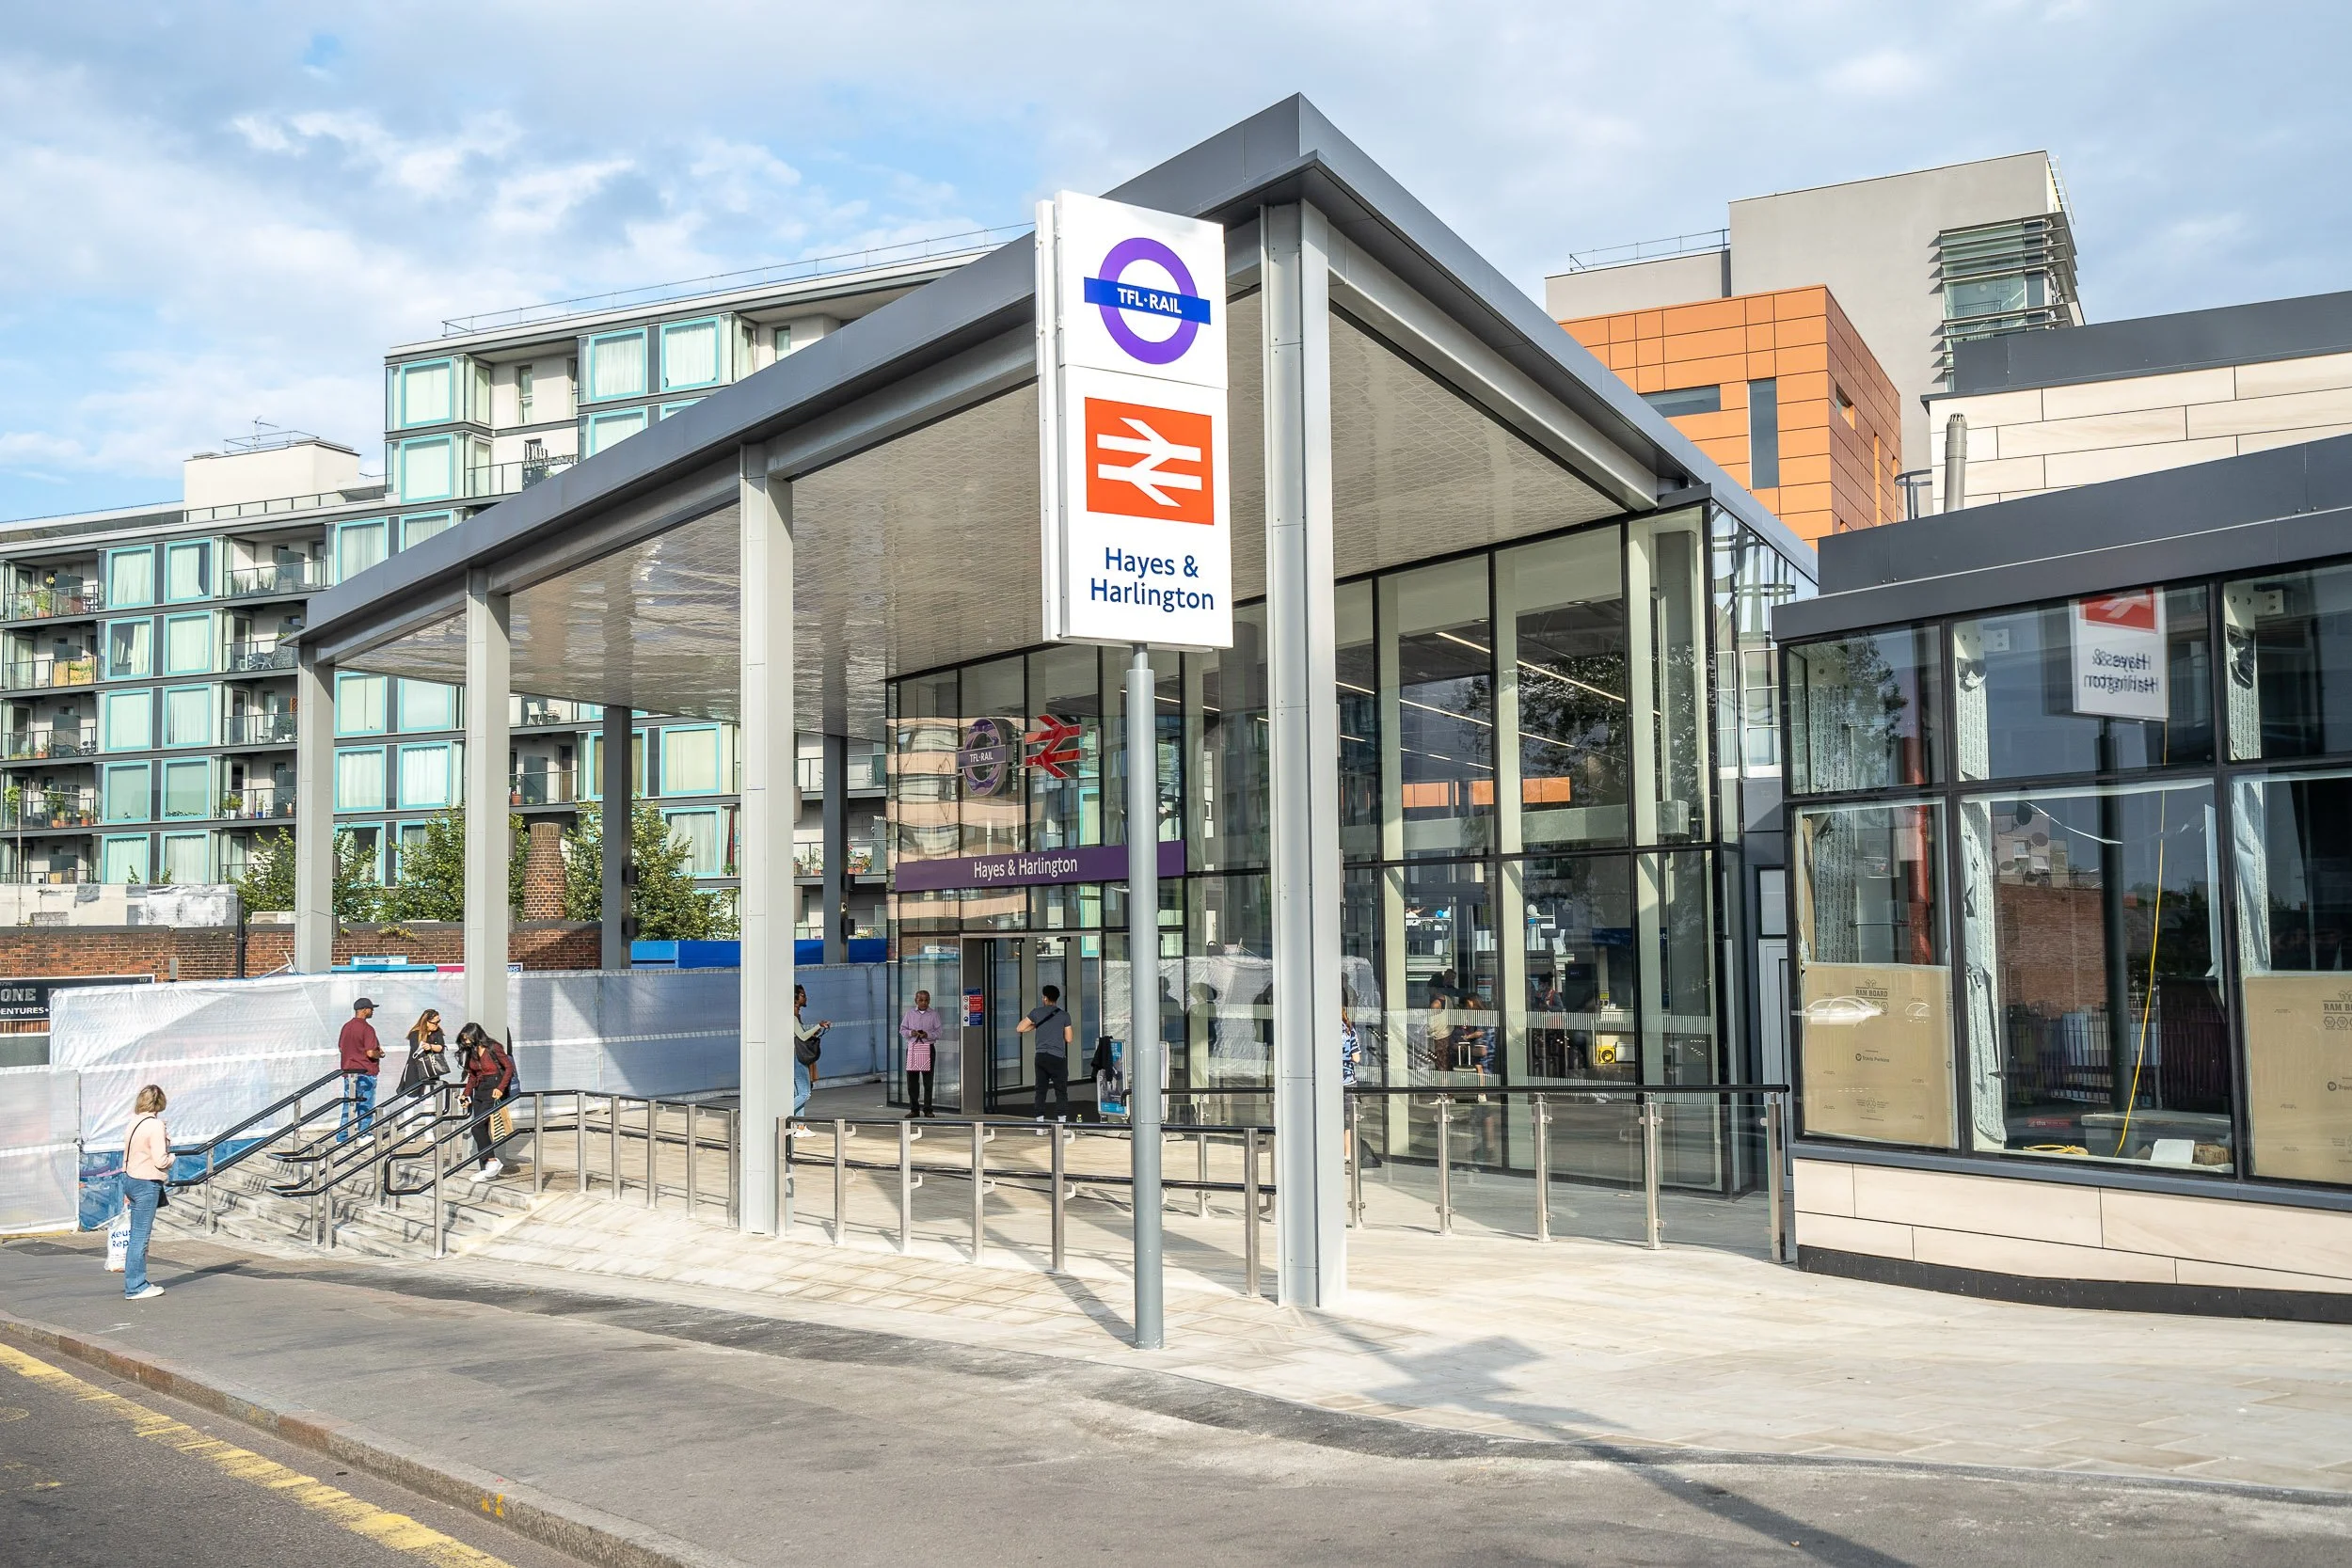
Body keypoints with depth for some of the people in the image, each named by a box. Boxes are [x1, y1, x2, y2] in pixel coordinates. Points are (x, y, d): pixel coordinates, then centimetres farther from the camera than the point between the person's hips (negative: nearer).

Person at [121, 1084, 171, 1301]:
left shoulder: (135, 1123, 8)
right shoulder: (155, 1125, -16)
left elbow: (127, 1156, 14)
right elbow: (160, 1161, -20)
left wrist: (127, 1191, 21)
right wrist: (171, 1158, 3)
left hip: (130, 1179, 8)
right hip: (146, 1184, -8)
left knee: (139, 1235, 16)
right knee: (140, 1236, -2)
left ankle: (135, 1282, 24)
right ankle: (135, 1287, 3)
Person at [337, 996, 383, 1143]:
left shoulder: (346, 1027, 8)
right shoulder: (367, 1028, -16)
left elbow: (341, 1047, 18)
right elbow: (370, 1053, -21)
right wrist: (380, 1054, -1)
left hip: (348, 1071, 7)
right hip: (366, 1072, -7)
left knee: (348, 1105, 11)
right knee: (366, 1106, 2)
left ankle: (342, 1137, 12)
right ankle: (364, 1135, 3)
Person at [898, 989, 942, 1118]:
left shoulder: (934, 1015, 4)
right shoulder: (910, 1013, 8)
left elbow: (938, 1033, 1)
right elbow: (902, 1030, 9)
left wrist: (927, 1035, -17)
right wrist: (911, 1033, -11)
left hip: (928, 1049, -2)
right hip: (912, 1048, 2)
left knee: (927, 1079, -1)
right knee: (912, 1079, 2)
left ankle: (927, 1109, 5)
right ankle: (914, 1109, 9)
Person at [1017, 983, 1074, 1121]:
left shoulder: (1037, 1012, 3)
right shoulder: (1064, 1015, 1)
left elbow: (1020, 1028, 8)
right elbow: (1069, 1038, 4)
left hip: (1041, 1056, 2)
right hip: (1058, 1057, -2)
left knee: (1040, 1090, 7)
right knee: (1061, 1091, 1)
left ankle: (1040, 1119, 3)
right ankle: (1062, 1119, -7)